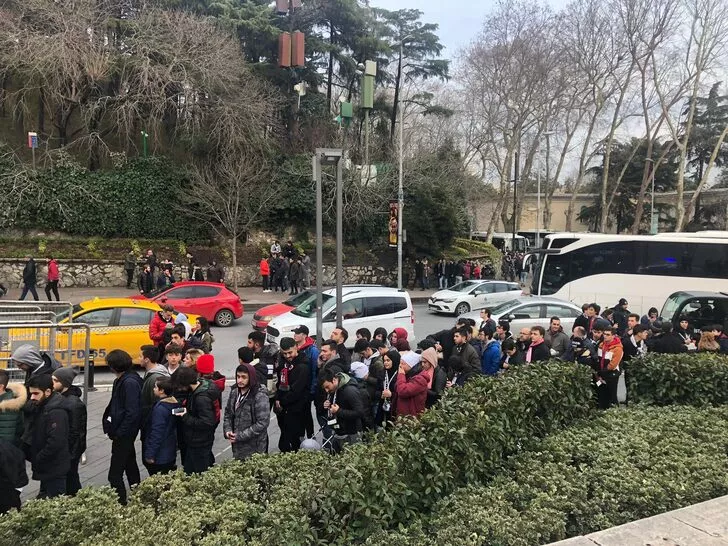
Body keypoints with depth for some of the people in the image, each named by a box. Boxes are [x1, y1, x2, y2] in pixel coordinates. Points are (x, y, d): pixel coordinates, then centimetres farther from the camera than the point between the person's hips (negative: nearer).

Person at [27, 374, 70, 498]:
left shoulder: (56, 412, -24)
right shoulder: (43, 407, 8)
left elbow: (55, 442, -29)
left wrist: (37, 459, -18)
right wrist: (33, 456, 6)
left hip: (54, 469, -10)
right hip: (47, 467, 10)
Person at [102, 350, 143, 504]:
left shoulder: (129, 383, -22)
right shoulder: (121, 380, 8)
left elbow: (132, 413, -24)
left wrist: (118, 433, -18)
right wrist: (111, 427, 7)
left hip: (123, 435, -10)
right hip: (123, 433, 10)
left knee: (115, 474, -6)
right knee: (130, 464, 24)